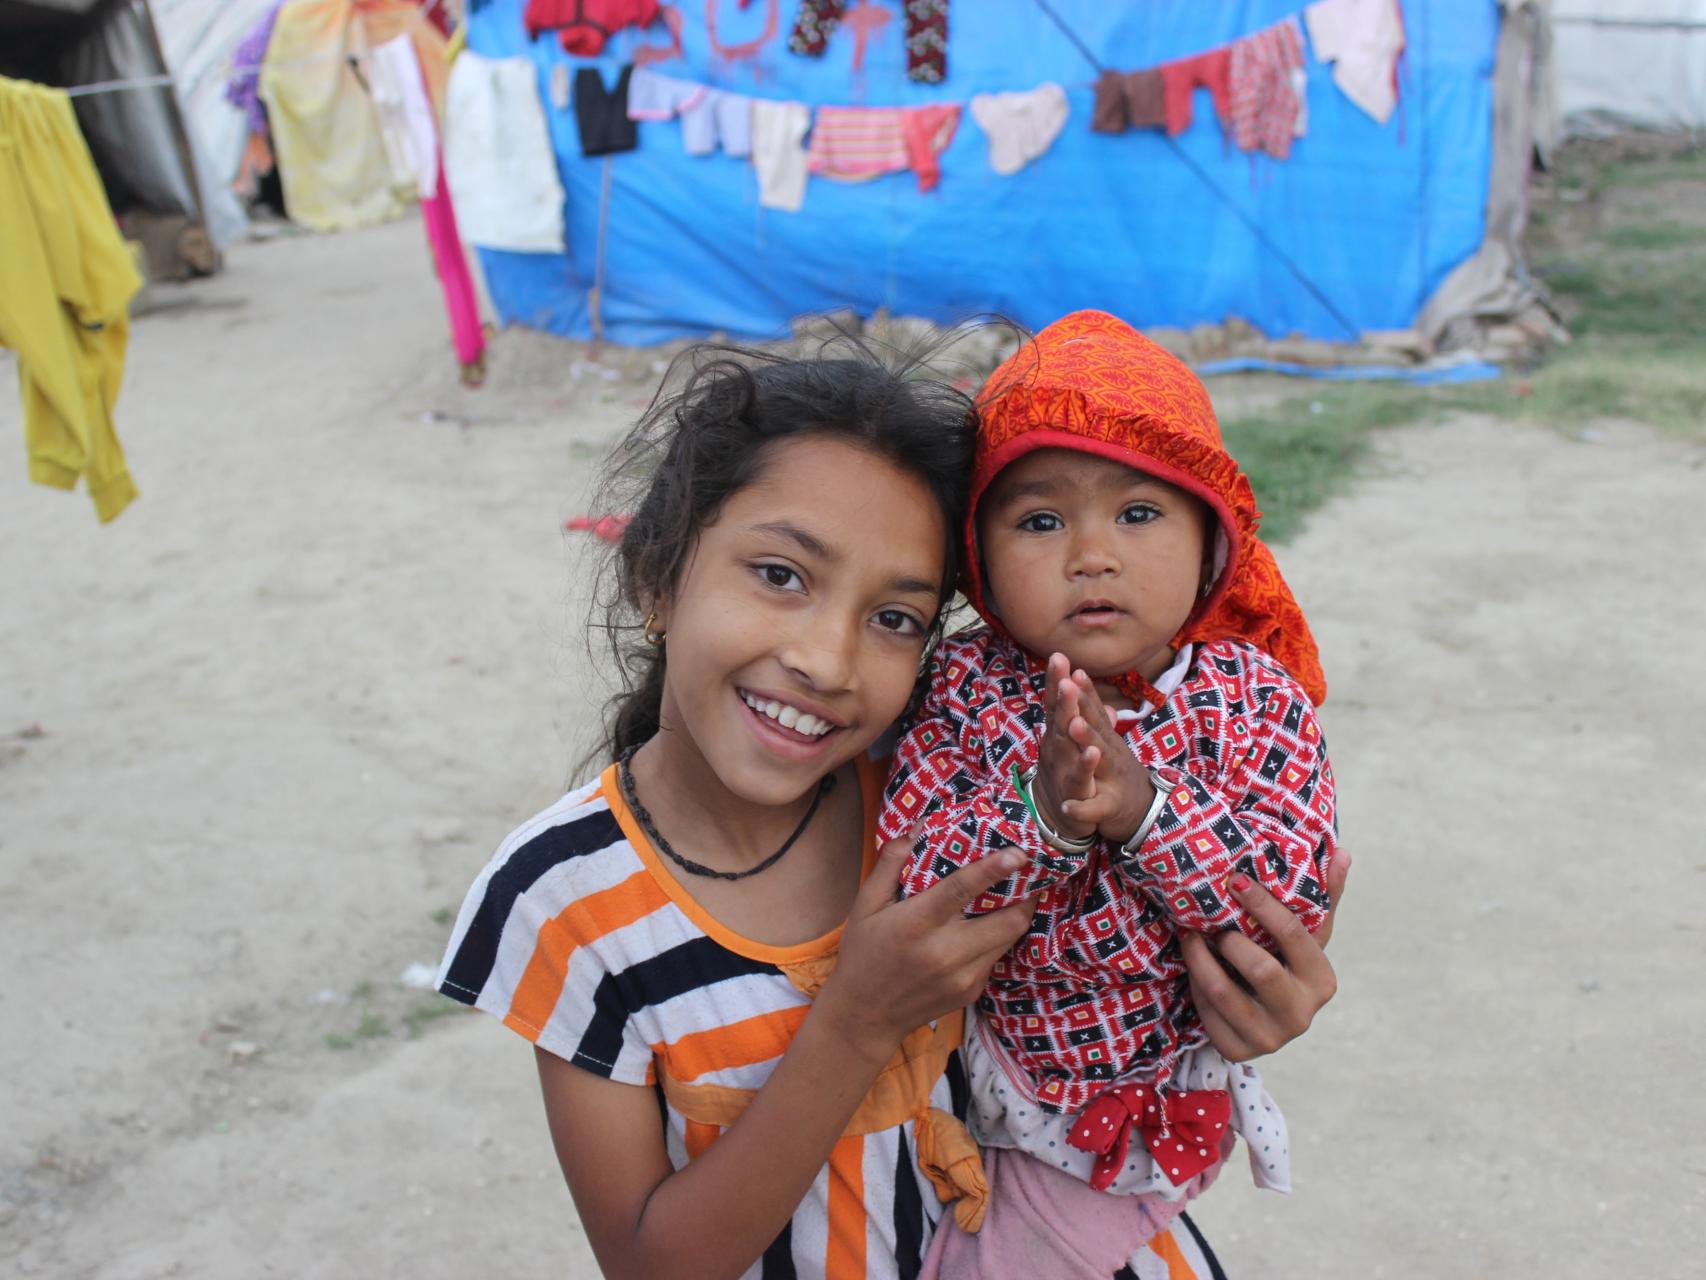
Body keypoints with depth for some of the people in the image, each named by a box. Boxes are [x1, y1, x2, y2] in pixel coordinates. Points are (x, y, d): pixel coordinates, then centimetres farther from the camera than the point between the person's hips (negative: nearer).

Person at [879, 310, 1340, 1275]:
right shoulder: (964, 689, -16)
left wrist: (1143, 807, -39)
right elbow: (906, 891, -23)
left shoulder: (1256, 696, -15)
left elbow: (1295, 895, -25)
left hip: (1174, 1099, -1)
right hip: (993, 1079, 1)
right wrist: (1035, 812, -40)